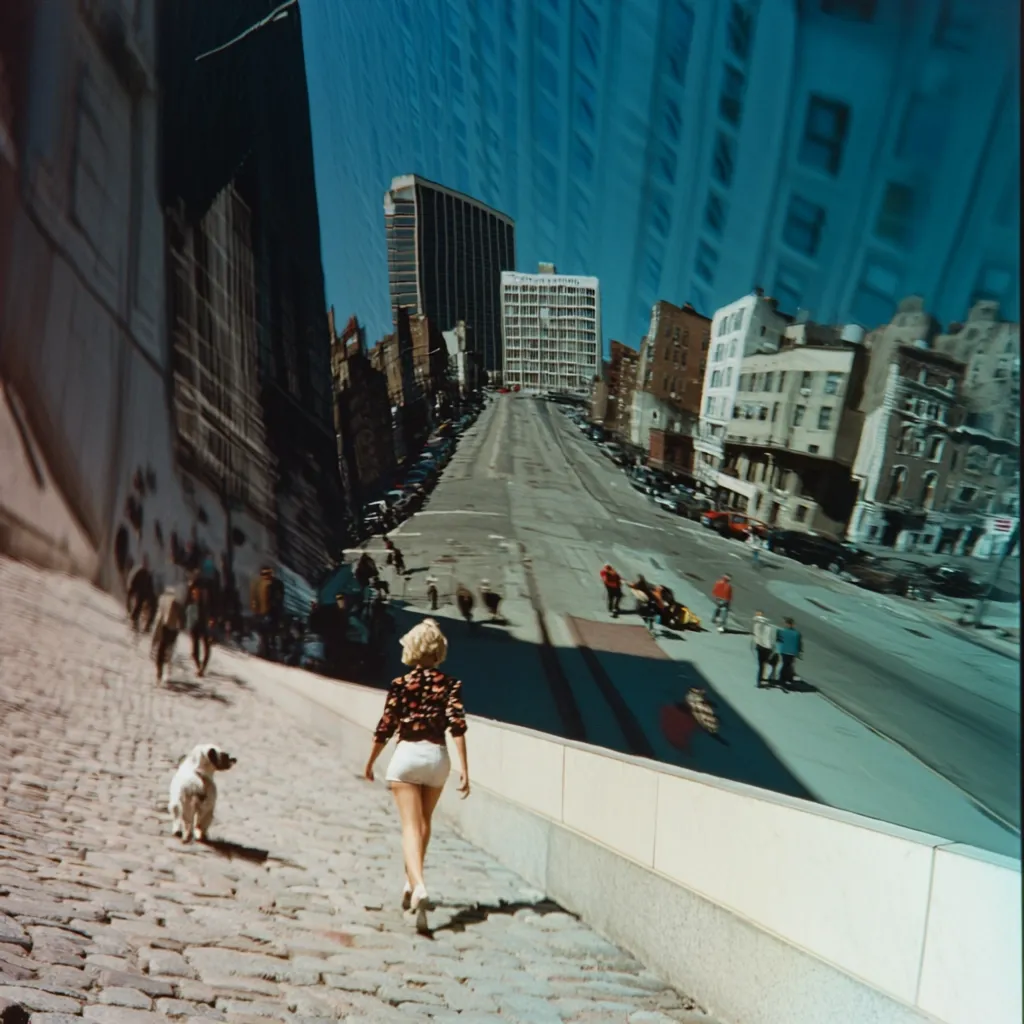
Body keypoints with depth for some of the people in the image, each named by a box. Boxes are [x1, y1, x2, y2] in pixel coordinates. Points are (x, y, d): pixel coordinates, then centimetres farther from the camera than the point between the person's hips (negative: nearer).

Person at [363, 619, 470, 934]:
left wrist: (370, 762, 11)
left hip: (407, 755, -2)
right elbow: (458, 726, -9)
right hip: (437, 757, 3)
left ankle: (419, 887, -25)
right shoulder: (450, 685, 0)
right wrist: (464, 768, -9)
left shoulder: (401, 684, -3)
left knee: (410, 826, -4)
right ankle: (411, 882, 35)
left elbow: (386, 728, -2)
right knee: (424, 823, 22)